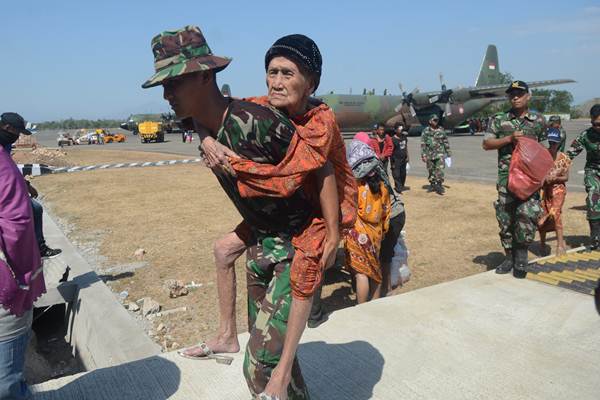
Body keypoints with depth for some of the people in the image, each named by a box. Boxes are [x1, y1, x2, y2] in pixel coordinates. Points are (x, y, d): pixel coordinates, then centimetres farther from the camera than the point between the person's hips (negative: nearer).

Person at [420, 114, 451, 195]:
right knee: (431, 171, 9)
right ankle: (432, 185, 24)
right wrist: (423, 155, -6)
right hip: (429, 154, 0)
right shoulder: (426, 131, 0)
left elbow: (446, 142, 10)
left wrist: (448, 153, 10)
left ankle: (439, 185, -5)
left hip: (440, 154, 0)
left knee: (440, 170, -11)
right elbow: (423, 144, 0)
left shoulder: (441, 130, 5)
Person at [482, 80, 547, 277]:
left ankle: (521, 255, 4)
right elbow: (486, 144, 1)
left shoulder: (538, 120, 10)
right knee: (505, 216, 4)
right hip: (506, 174, 0)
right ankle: (510, 256, 19)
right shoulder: (499, 120, 6)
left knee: (527, 213, -15)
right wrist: (509, 138, -10)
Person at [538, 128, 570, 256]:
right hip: (543, 189, 1)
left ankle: (560, 242, -16)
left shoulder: (563, 158, -4)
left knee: (555, 212, -21)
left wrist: (555, 178, -18)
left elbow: (566, 177, -1)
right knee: (542, 216, 6)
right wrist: (543, 178, -20)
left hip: (558, 188, -1)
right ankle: (542, 243, 26)